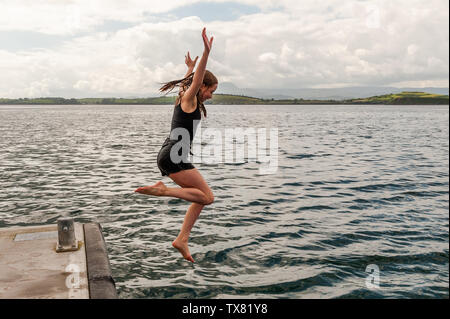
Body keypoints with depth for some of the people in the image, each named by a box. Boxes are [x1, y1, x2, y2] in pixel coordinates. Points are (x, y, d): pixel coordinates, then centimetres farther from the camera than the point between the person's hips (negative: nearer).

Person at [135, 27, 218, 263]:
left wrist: (190, 68, 58)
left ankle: (182, 239, 9)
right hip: (174, 156, -10)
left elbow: (187, 82, 43)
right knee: (207, 197, -10)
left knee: (201, 198, 11)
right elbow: (196, 81, -22)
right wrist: (206, 53, -32)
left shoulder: (185, 98, 21)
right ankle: (163, 190, -16)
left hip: (167, 155, 10)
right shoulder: (189, 99, -3)